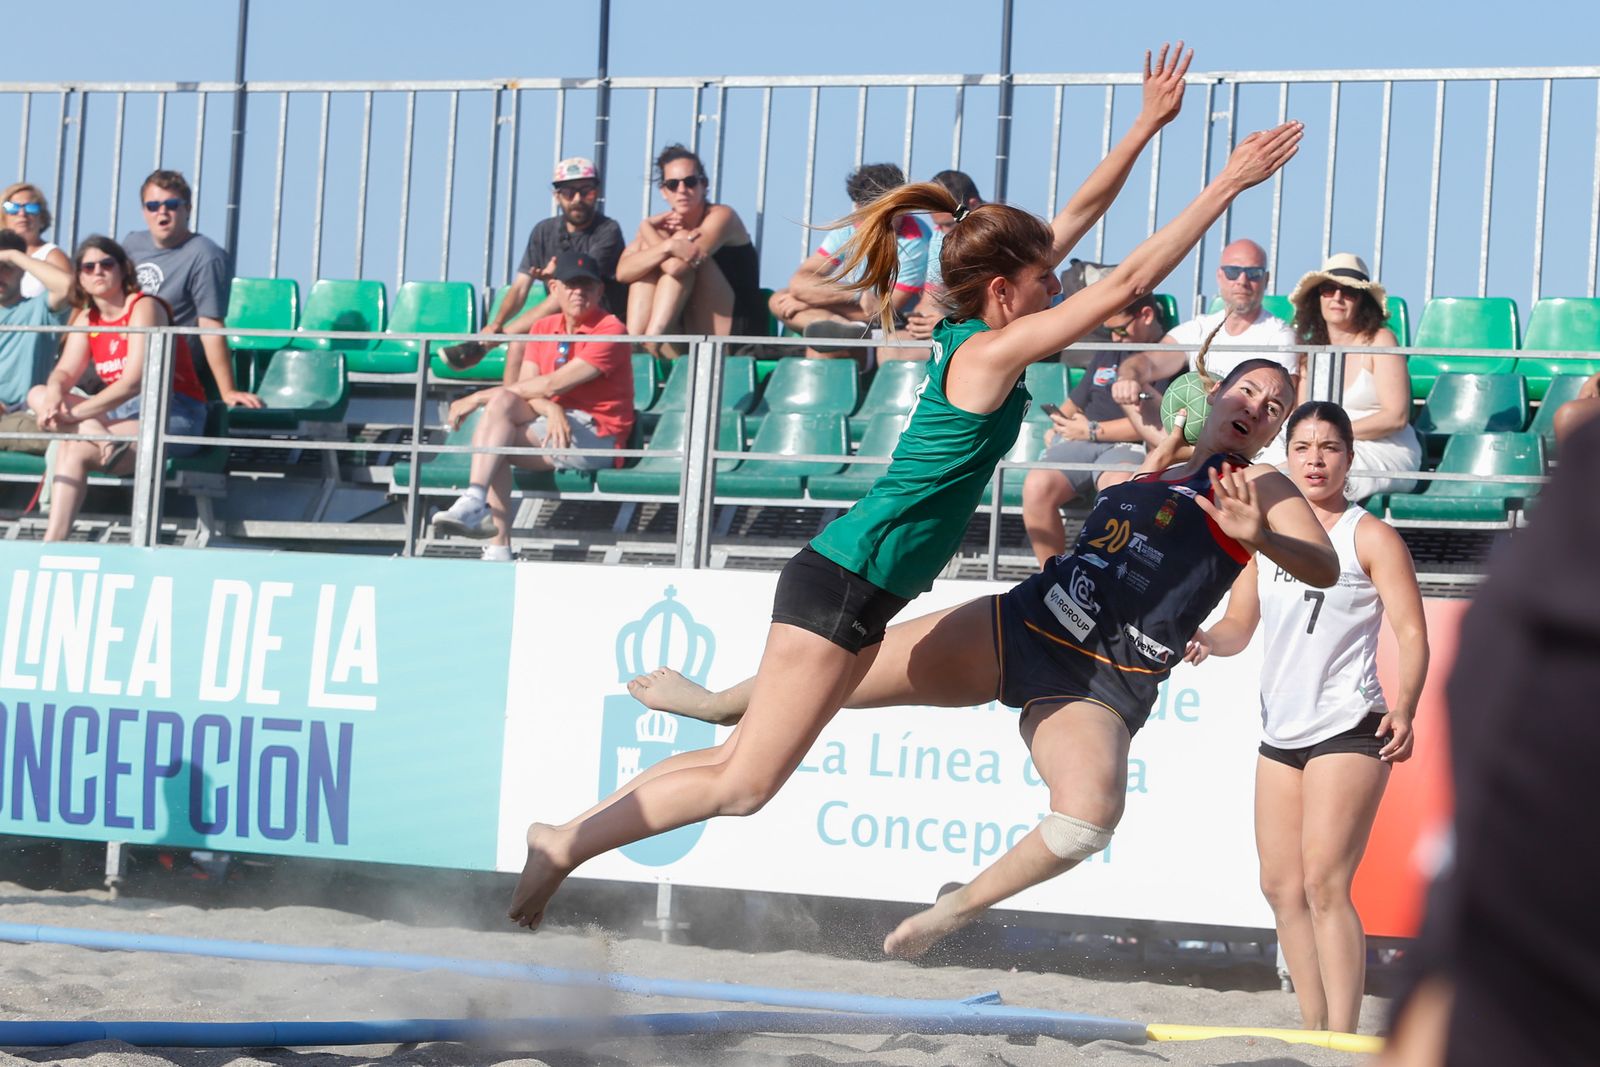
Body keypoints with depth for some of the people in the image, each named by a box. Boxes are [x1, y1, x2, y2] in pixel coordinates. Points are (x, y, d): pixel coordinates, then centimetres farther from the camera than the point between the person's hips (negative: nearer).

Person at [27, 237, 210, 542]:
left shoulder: (144, 308, -10)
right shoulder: (86, 319, 14)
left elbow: (135, 381, -20)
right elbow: (65, 372, 3)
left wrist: (73, 415, -25)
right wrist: (55, 394, -24)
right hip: (120, 412, 8)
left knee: (75, 451, -29)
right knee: (38, 395, -7)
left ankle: (53, 543, -35)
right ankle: (101, 436, -33)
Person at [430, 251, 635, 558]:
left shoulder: (610, 331, -8)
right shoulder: (543, 329, 16)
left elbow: (552, 385, -14)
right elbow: (526, 387, 4)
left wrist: (479, 397, -11)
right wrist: (551, 409, -21)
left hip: (597, 437, -7)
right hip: (554, 425, 7)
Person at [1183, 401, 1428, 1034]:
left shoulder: (1370, 537, -3)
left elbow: (1412, 633, -9)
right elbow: (1239, 625, 18)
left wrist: (1404, 706, -25)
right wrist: (1206, 641, -5)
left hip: (1349, 728, -7)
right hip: (1280, 732, 7)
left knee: (1323, 885, -14)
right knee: (1281, 887, 5)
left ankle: (1342, 1041, -13)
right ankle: (1313, 1030, 12)